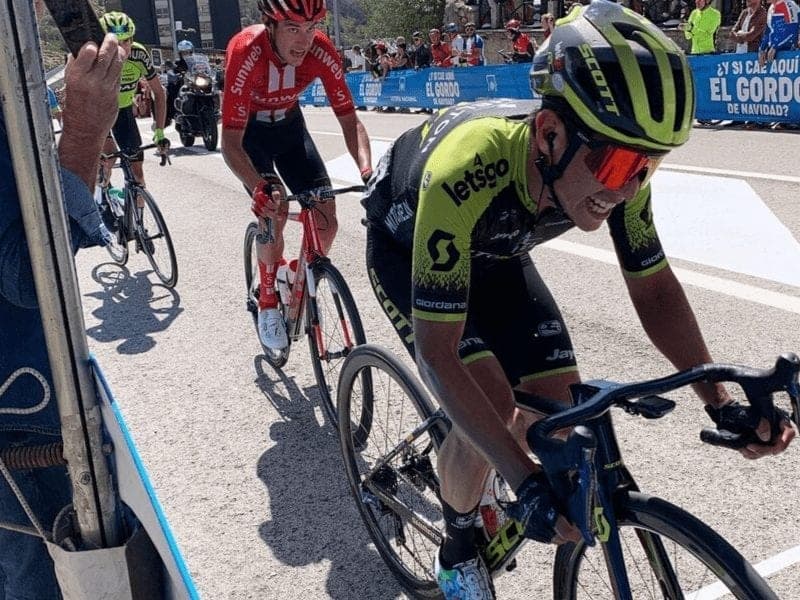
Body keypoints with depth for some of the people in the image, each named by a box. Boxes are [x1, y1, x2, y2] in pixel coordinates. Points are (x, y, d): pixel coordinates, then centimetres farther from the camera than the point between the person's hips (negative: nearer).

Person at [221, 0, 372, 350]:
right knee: (274, 209, -25)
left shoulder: (321, 51, -27)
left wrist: (368, 173, -38)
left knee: (326, 223, -8)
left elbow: (349, 120, -21)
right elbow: (231, 142, -37)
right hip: (247, 130, -3)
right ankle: (268, 301, -2)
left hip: (289, 125, 3)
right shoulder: (245, 52, -36)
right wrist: (260, 188, -55)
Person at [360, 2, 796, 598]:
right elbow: (437, 353, -40)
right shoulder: (465, 175, -44)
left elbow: (655, 288, -12)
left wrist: (722, 402, -21)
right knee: (490, 406, -22)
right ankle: (458, 549, 8)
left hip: (494, 250, 5)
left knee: (559, 400, -7)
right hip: (407, 247, -5)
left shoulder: (615, 165, -27)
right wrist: (528, 483, -42)